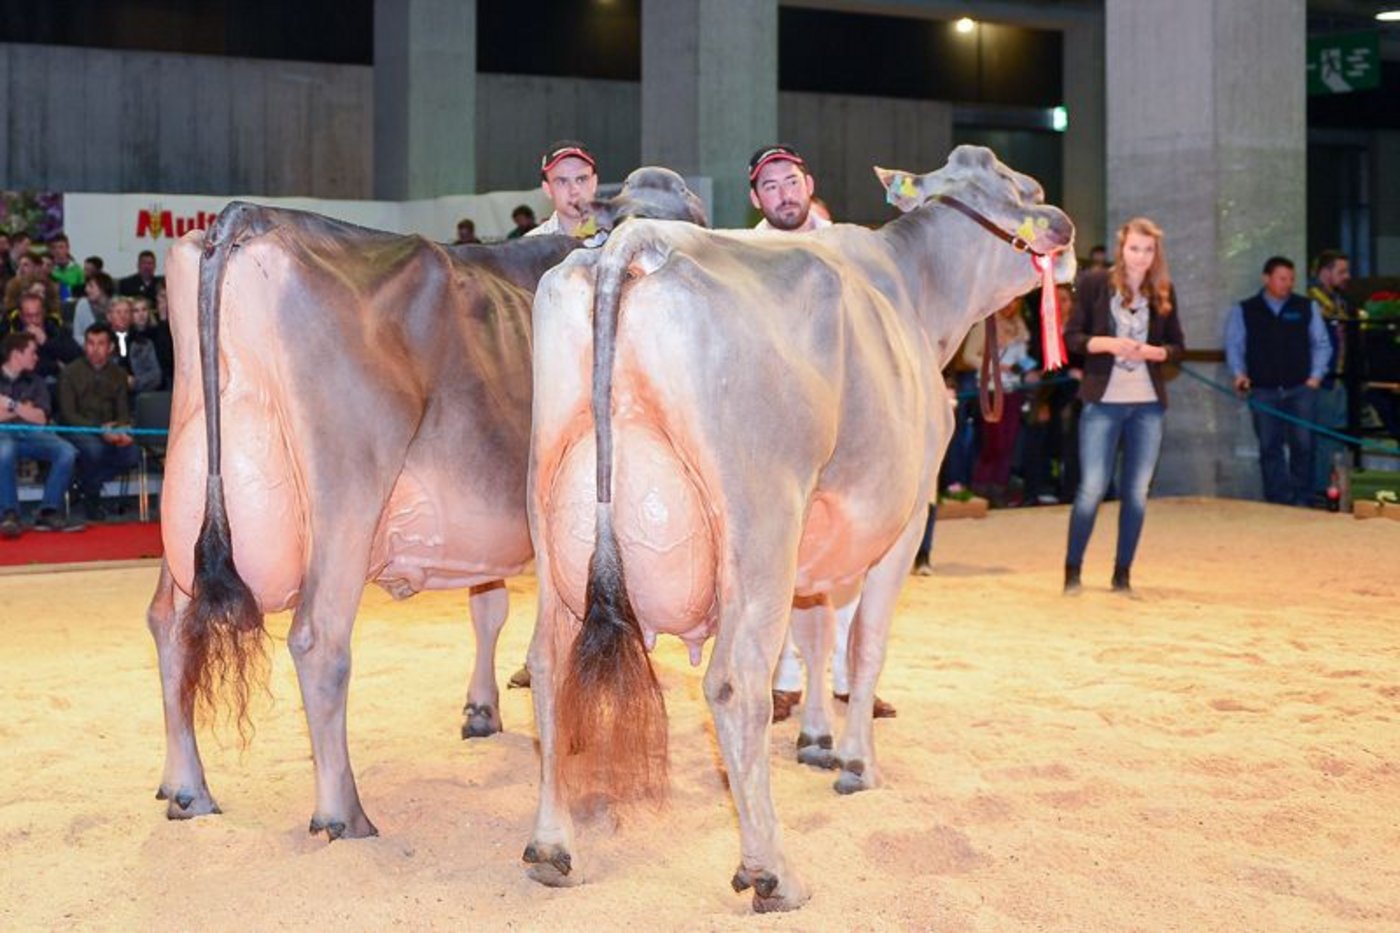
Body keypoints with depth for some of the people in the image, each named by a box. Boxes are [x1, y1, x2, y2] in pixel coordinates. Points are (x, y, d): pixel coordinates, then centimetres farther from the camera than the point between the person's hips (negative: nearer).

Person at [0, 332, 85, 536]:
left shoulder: (35, 381, 21)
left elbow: (41, 418, 6)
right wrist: (24, 410, 0)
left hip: (31, 434, 4)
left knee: (67, 452, -26)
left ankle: (48, 513, -26)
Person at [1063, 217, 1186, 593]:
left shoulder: (1163, 291, 7)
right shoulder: (1095, 282, -2)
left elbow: (1178, 345, 11)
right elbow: (1070, 336, -2)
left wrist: (1153, 352, -10)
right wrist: (1108, 343, -18)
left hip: (1148, 404, 3)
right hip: (1103, 401, -3)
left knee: (1137, 492, 6)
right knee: (1092, 488, -5)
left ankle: (1123, 574, 15)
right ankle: (1072, 570, 8)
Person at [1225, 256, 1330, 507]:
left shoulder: (1307, 308, 8)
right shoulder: (1243, 310, 6)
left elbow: (1321, 344, 11)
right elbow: (1234, 346, 8)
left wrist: (1316, 374, 0)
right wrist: (1239, 372, -7)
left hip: (1301, 389, 0)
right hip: (1263, 391, 0)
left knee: (1303, 445, -4)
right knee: (1270, 448, 1)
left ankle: (1301, 501, 6)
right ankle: (1278, 502, 7)